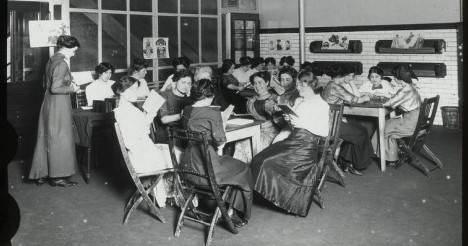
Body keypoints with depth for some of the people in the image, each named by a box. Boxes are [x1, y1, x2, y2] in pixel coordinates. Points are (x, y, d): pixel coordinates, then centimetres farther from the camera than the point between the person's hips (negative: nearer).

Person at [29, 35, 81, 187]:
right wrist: (72, 89, -10)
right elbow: (55, 88, -23)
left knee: (45, 140, 13)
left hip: (48, 103, 9)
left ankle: (41, 175, 21)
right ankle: (57, 177, 8)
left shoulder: (52, 60, 12)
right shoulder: (61, 63, -17)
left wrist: (68, 83, 16)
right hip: (58, 105, -9)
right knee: (59, 140, 0)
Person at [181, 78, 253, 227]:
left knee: (231, 164, 32)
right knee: (243, 170, 18)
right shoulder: (212, 112, -19)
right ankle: (231, 213, 26)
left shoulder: (186, 110, 3)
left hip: (188, 167, 8)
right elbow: (220, 142, -16)